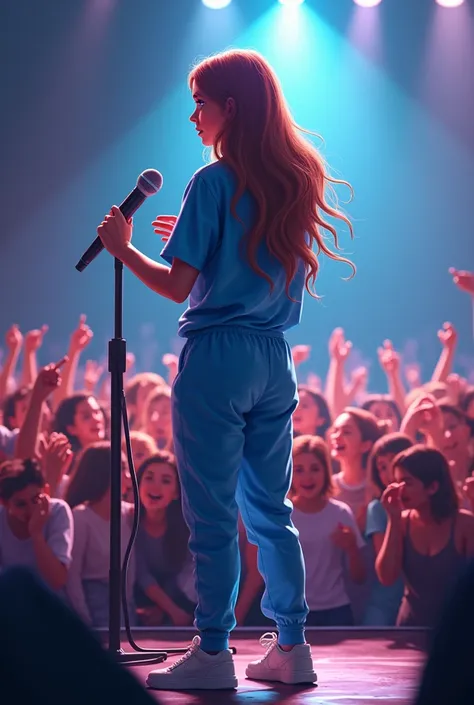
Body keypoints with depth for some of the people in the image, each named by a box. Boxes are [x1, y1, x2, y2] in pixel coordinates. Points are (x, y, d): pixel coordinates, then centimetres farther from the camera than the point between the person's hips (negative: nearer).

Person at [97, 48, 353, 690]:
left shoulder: (215, 182, -10)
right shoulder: (297, 180, 10)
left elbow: (178, 286, -11)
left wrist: (124, 247, 3)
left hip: (217, 355, -7)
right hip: (275, 360, 7)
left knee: (213, 514, -2)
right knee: (270, 510, 12)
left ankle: (213, 654, 0)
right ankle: (292, 648, 12)